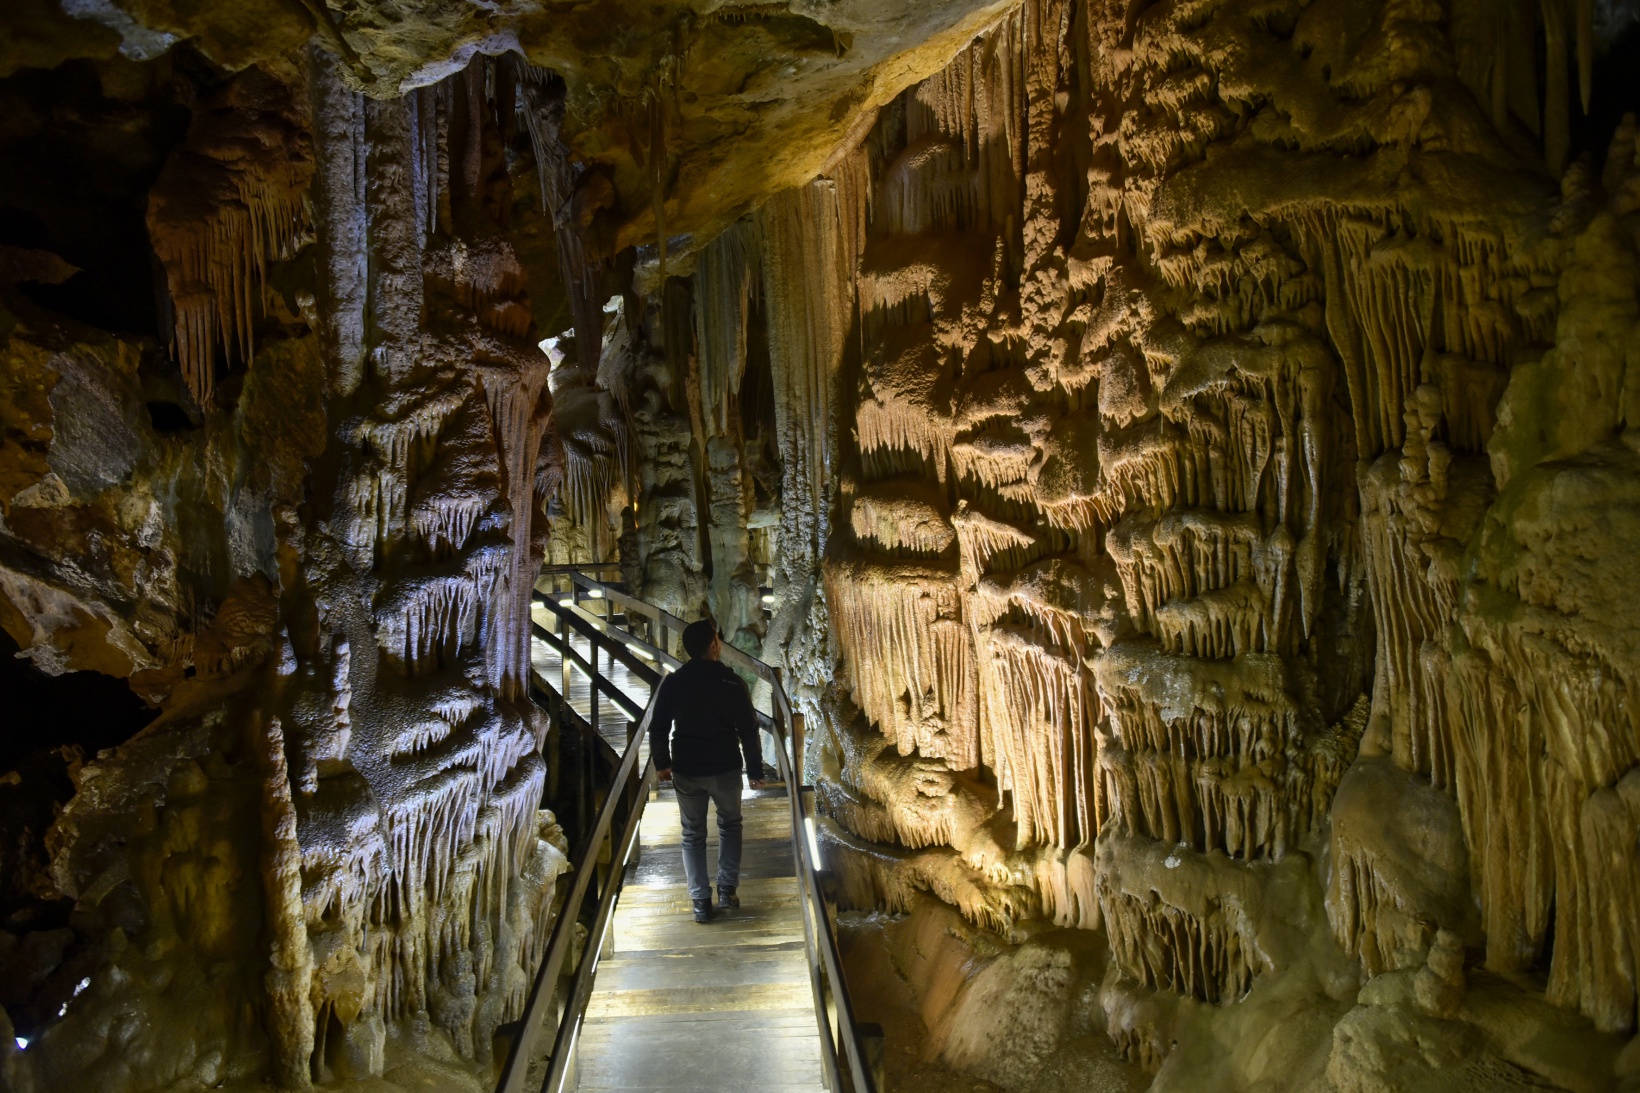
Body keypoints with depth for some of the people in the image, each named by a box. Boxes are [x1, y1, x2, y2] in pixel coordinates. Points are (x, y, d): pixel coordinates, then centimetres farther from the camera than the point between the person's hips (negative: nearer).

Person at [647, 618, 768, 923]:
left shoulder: (673, 683, -5)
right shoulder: (732, 682, -10)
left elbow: (658, 727, -1)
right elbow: (748, 729, -8)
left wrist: (661, 763, 13)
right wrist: (755, 770, 1)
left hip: (686, 771, 1)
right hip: (725, 769, -1)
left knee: (693, 834, 13)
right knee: (729, 825, 22)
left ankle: (701, 901, 11)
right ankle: (727, 889, 18)